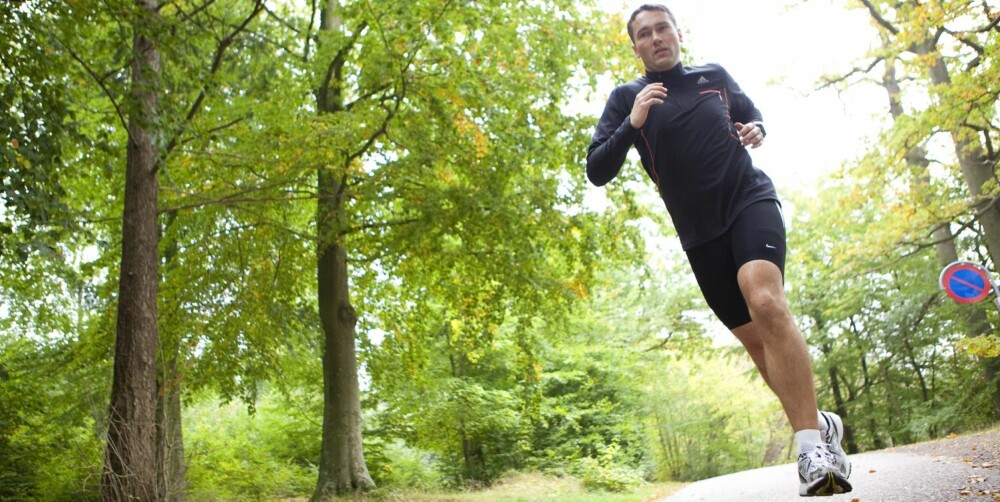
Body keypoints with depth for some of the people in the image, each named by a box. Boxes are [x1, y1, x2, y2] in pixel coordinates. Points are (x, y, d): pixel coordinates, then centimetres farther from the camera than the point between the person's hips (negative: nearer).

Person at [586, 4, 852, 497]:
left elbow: (751, 113, 27)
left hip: (750, 200, -2)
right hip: (700, 234, 2)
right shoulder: (626, 98, 5)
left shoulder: (715, 76, 9)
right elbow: (597, 172, -4)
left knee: (765, 300, -29)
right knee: (756, 341, 5)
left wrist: (755, 130, 3)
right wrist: (632, 124, -19)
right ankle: (819, 422, 26)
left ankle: (812, 445, -28)